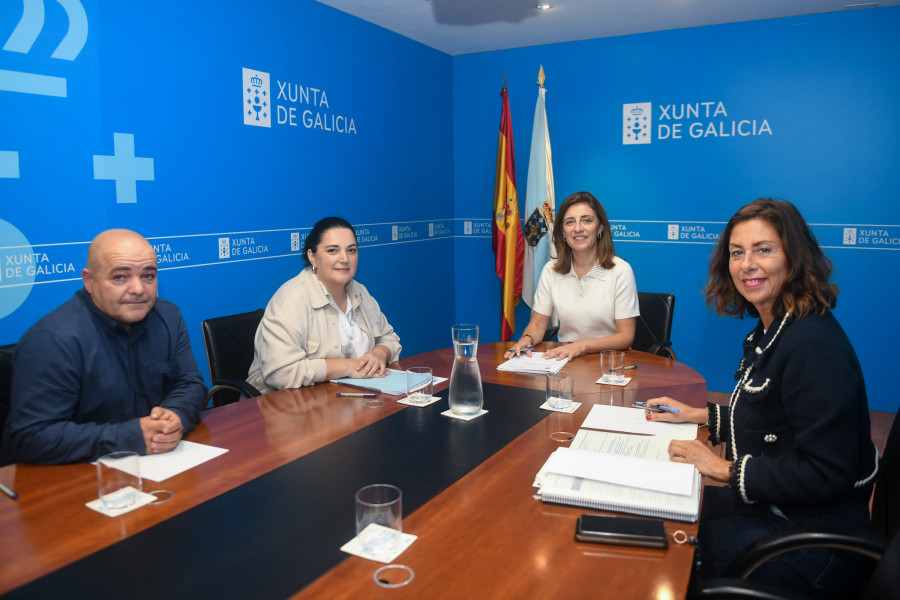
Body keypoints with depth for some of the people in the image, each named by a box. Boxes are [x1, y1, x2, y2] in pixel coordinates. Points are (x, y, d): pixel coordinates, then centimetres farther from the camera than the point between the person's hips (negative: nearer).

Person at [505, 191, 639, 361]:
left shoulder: (620, 270, -8)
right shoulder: (551, 270, 3)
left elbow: (625, 337, -8)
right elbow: (537, 325, 7)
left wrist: (581, 346, -22)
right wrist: (526, 339, -16)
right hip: (563, 359, 3)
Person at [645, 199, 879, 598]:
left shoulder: (813, 344, -24)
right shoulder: (772, 330, 7)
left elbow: (827, 475, -25)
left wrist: (727, 469, -19)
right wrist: (697, 415, 12)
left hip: (813, 543, -9)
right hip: (772, 505, 9)